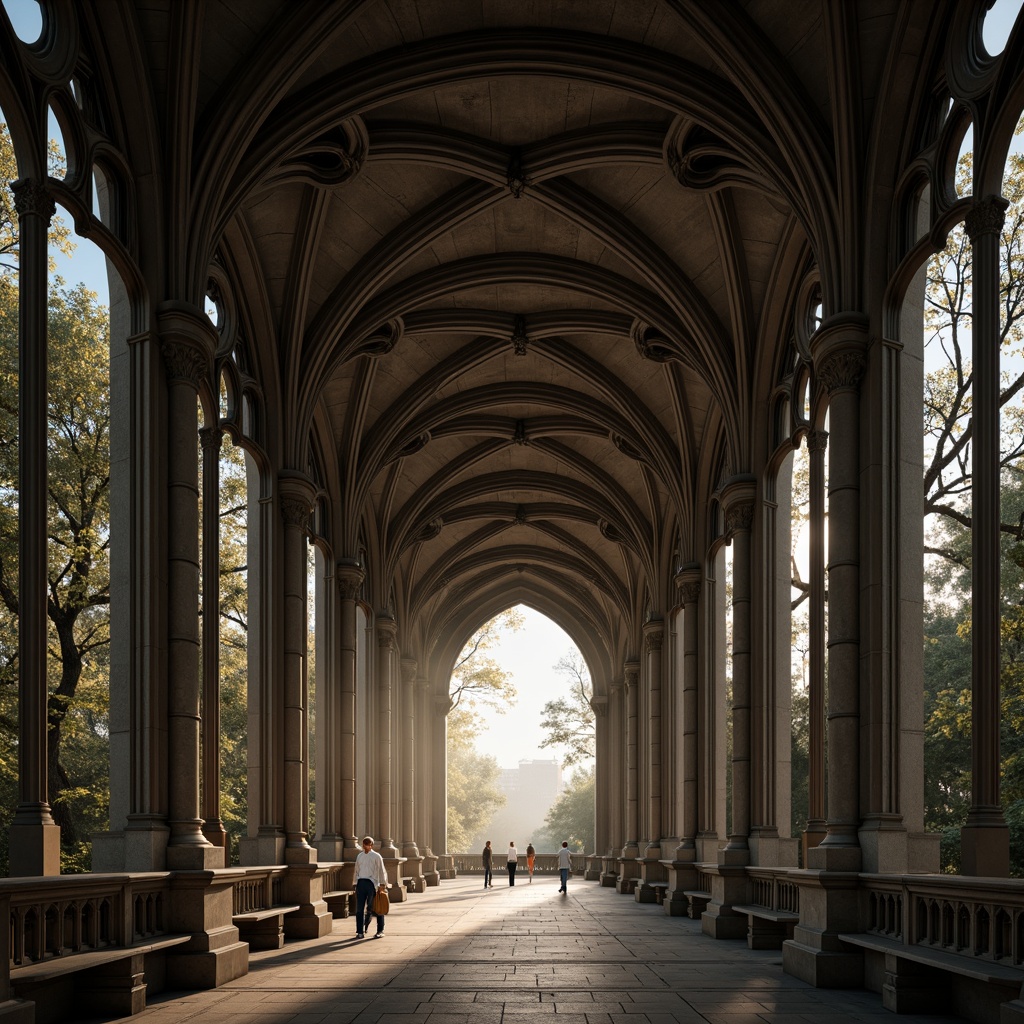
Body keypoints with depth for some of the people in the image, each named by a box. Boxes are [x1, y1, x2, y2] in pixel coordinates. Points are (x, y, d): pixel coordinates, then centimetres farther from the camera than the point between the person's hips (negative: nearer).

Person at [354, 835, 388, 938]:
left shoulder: (376, 856, 2)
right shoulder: (359, 856, 16)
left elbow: (381, 871, 1)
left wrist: (382, 885, -4)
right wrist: (356, 884, 14)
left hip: (371, 883, -4)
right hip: (361, 882, 4)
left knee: (373, 908, -1)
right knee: (359, 909, -1)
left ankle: (380, 931, 9)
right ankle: (360, 931, 4)